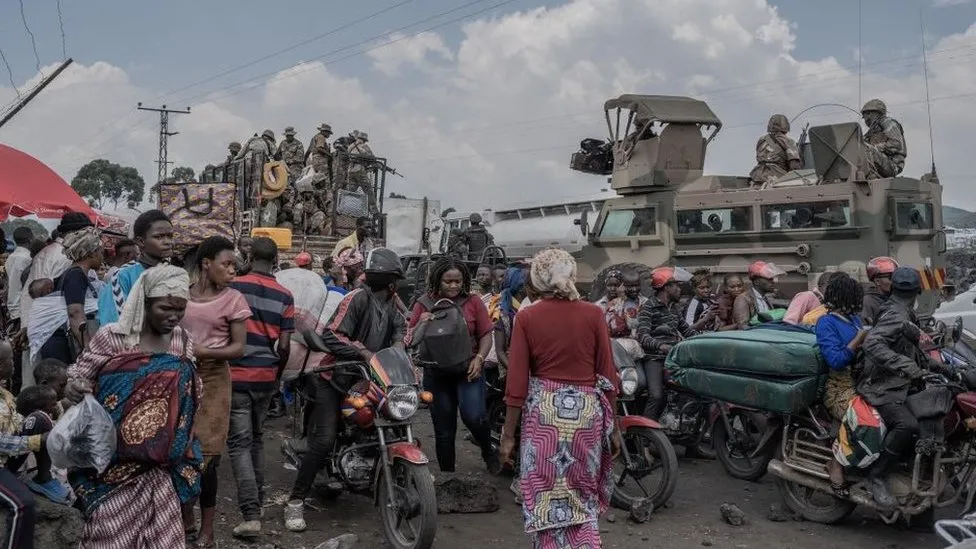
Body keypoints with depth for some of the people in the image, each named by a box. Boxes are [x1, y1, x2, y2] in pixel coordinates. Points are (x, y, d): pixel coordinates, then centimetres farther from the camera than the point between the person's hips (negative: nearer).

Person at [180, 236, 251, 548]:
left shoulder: (233, 300, -5)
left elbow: (239, 348, -8)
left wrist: (203, 351, -20)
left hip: (212, 381, -3)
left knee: (205, 456, -2)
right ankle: (186, 517, 29)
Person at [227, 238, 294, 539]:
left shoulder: (233, 287, -7)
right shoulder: (285, 296, 0)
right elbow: (284, 345, -3)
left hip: (236, 375, -3)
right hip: (266, 377, 4)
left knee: (240, 442, -2)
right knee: (256, 438, 21)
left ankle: (251, 514, -9)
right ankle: (257, 501, 31)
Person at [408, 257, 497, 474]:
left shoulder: (473, 302, -1)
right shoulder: (423, 304, 2)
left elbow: (486, 335, 1)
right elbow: (410, 340, 2)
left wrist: (479, 358, -15)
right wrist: (421, 324, -17)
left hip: (468, 371, -2)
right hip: (437, 374, 2)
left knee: (473, 416, -20)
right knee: (443, 430, 9)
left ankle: (488, 451, 11)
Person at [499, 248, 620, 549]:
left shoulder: (526, 317, -4)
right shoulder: (593, 314, -2)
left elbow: (517, 382, -5)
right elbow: (608, 376, 0)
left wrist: (508, 435, 1)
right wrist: (613, 426, 10)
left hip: (543, 410, -1)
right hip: (587, 409, 2)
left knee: (546, 497, 10)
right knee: (584, 496, 18)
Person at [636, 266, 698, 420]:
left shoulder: (673, 308, 19)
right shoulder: (649, 308, -6)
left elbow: (686, 330, 24)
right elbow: (642, 336, -20)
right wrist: (661, 346, -38)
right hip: (655, 358, -7)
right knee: (657, 396, -24)